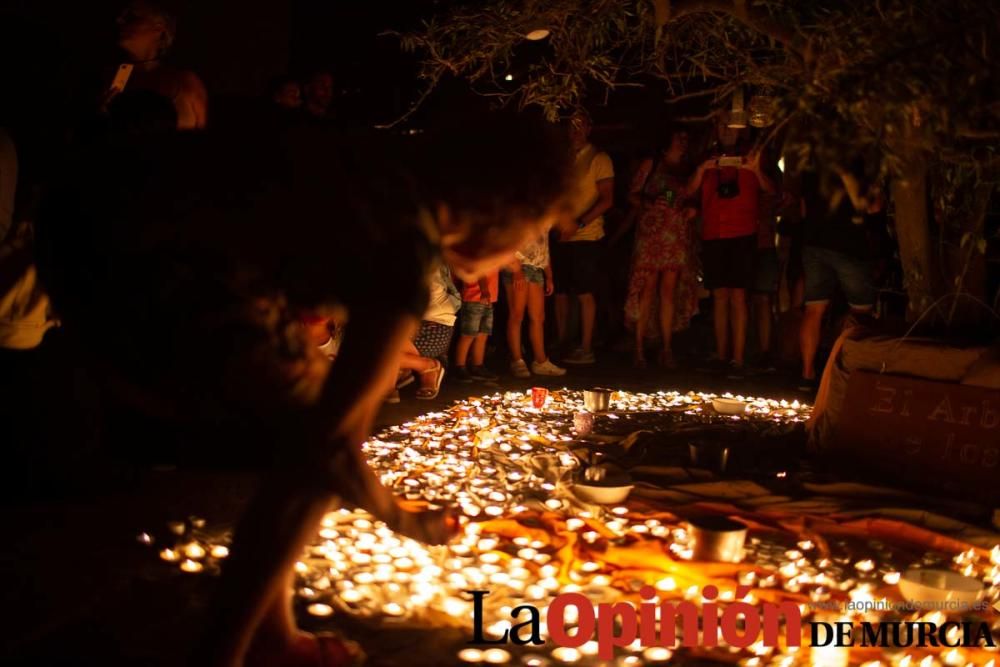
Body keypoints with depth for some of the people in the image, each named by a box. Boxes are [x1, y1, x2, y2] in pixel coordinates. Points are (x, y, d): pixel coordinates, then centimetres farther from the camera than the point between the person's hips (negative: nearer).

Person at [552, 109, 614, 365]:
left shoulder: (599, 159, -2)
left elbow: (606, 200, -9)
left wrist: (578, 224, -17)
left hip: (586, 236, -6)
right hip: (561, 237, 6)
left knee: (584, 293, -6)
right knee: (560, 291, 7)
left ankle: (586, 349, -1)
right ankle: (562, 344, 16)